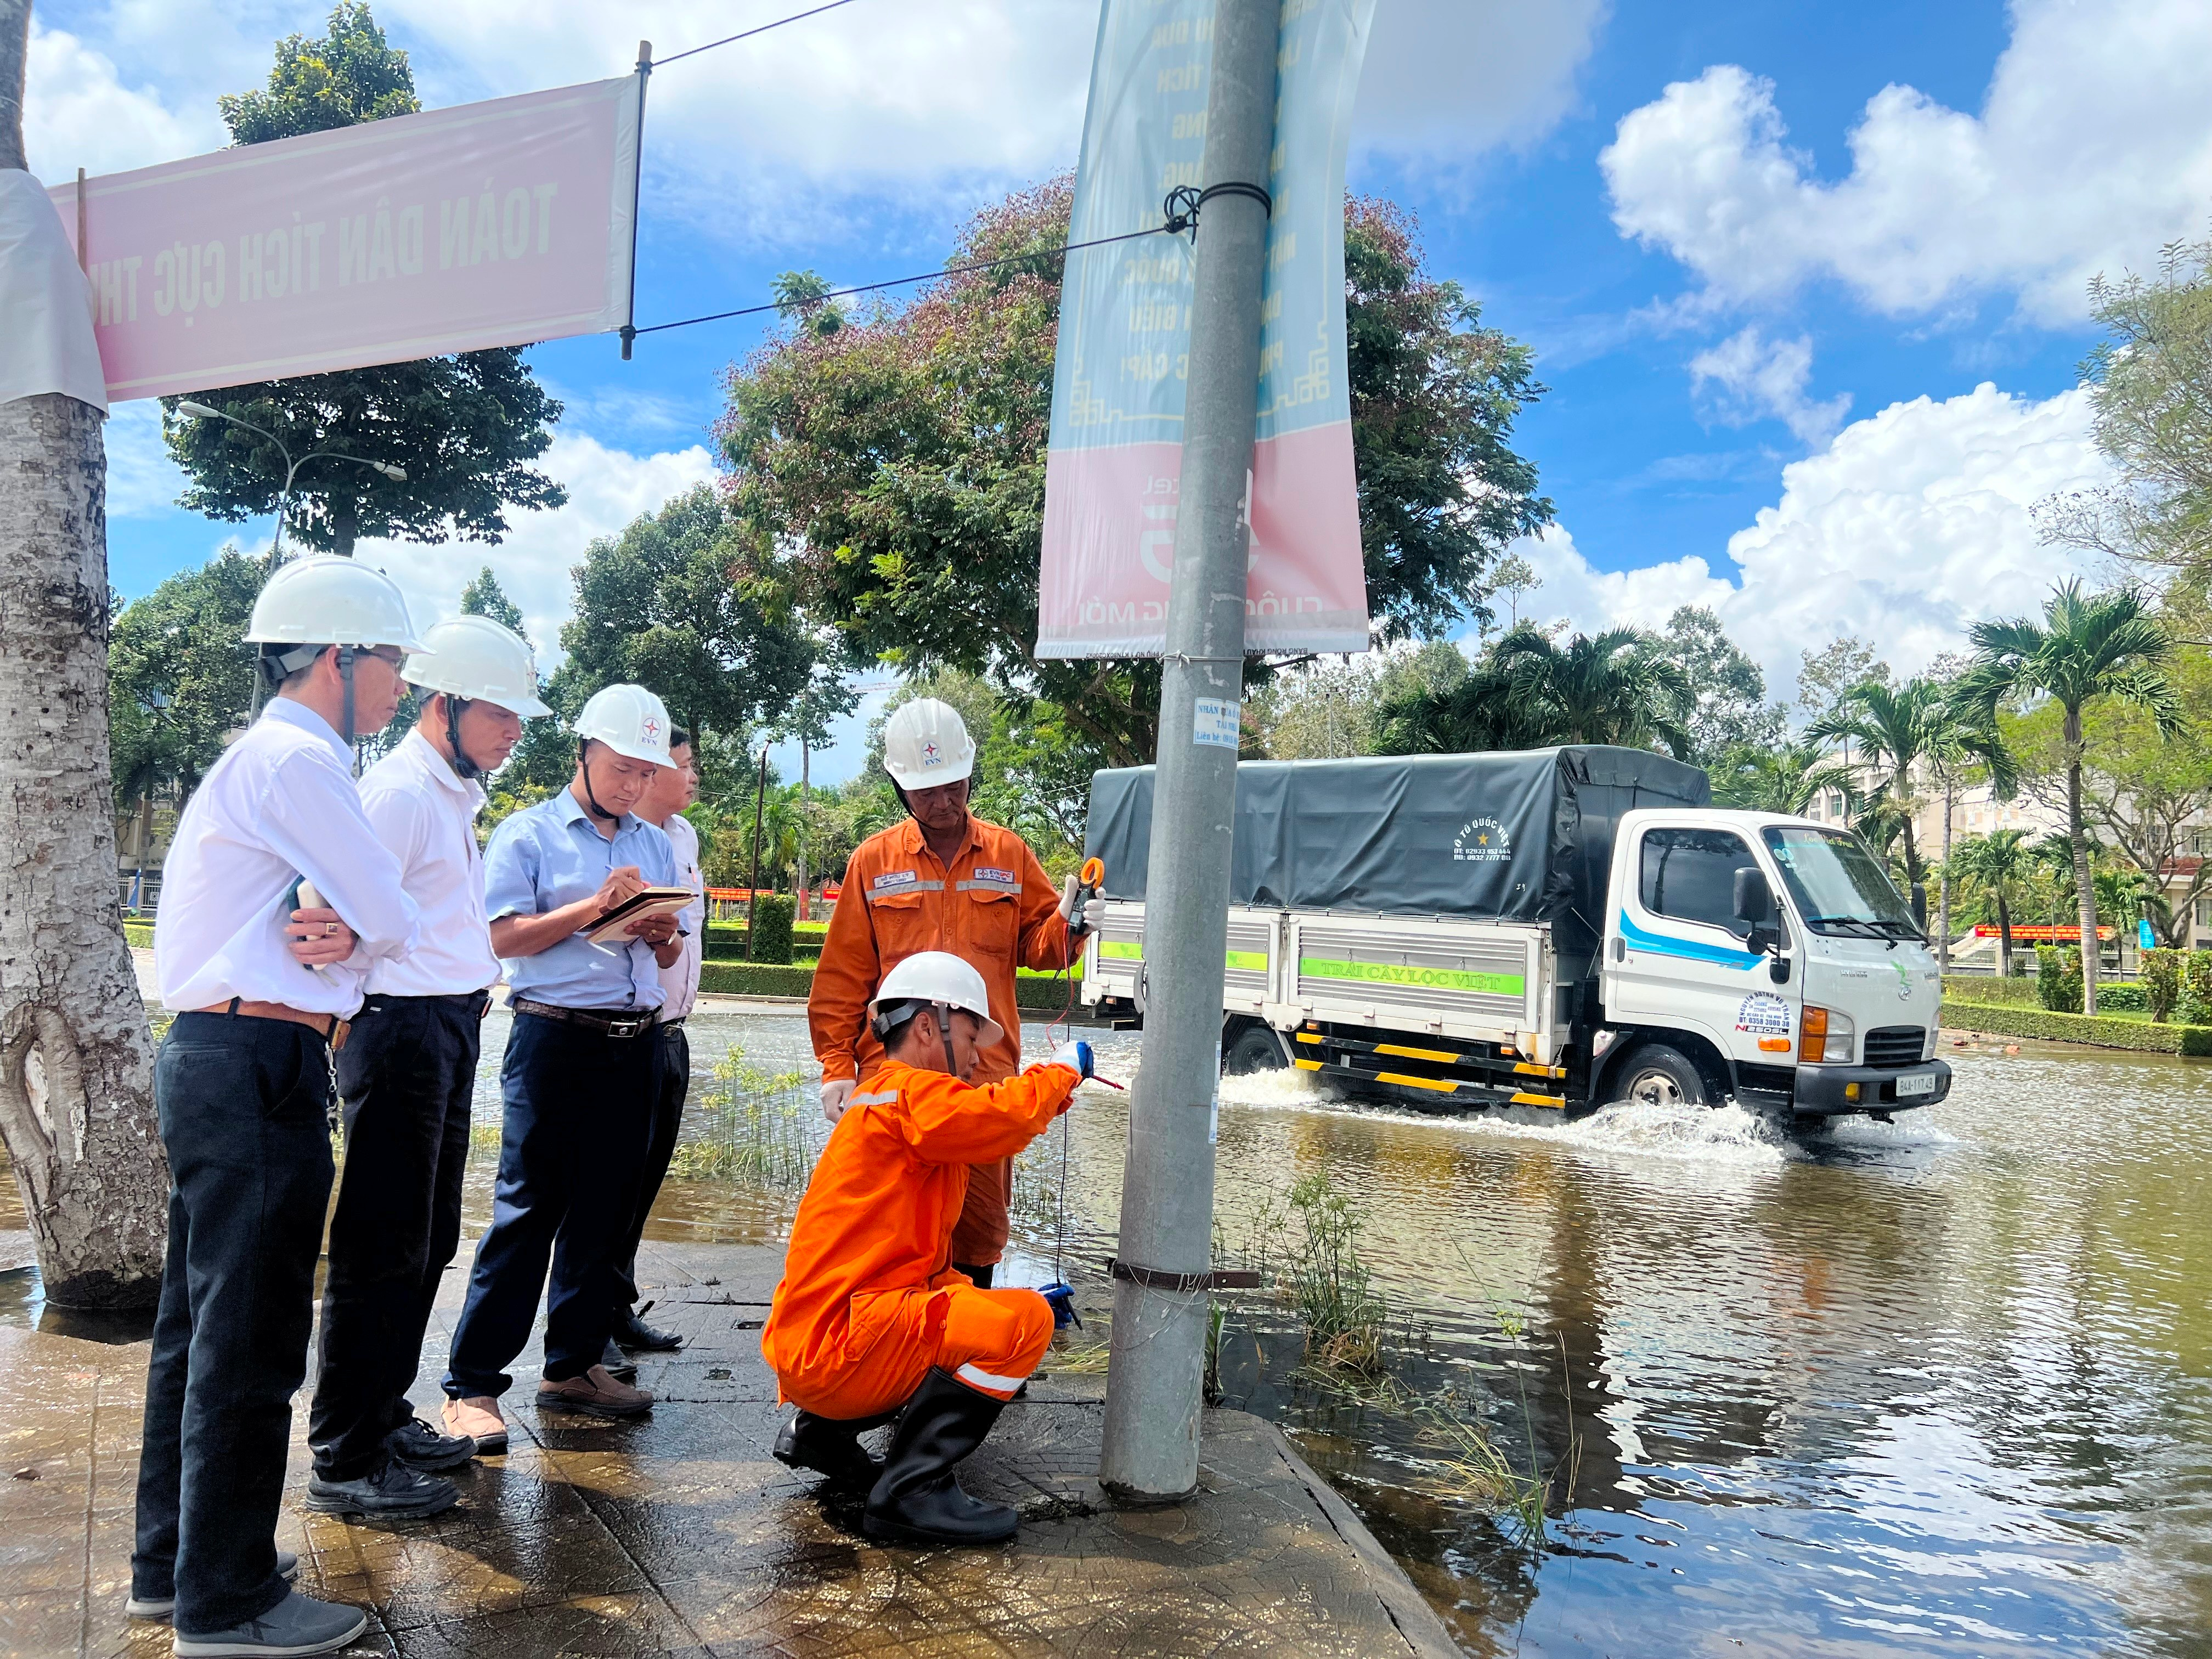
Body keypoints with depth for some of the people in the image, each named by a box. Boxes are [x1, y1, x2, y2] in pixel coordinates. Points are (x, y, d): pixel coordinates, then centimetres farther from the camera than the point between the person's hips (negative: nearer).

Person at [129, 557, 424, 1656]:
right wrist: (355, 940, 5)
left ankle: (174, 1565, 33)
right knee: (248, 1338, 0)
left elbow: (363, 921, 16)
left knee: (202, 1322, 19)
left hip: (216, 1059, 11)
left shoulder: (263, 760, 19)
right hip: (259, 1067, -11)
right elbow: (395, 922, -13)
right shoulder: (298, 760, -14)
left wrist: (337, 936, -4)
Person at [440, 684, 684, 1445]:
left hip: (635, 1045, 5)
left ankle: (574, 1365, 20)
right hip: (555, 1035, -5)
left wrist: (662, 935, -3)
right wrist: (595, 905, -16)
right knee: (527, 1210, -5)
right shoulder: (528, 833, 1)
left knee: (603, 1210, 9)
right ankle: (473, 1383, 2)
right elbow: (504, 936, -8)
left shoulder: (656, 844, 17)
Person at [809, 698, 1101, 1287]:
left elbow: (1034, 944, 11)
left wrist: (1067, 924, -11)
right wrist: (837, 1066, 1)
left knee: (980, 1216, 5)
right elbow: (842, 974, 5)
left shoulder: (1008, 853, 8)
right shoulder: (873, 861, 5)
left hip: (986, 1069, 1)